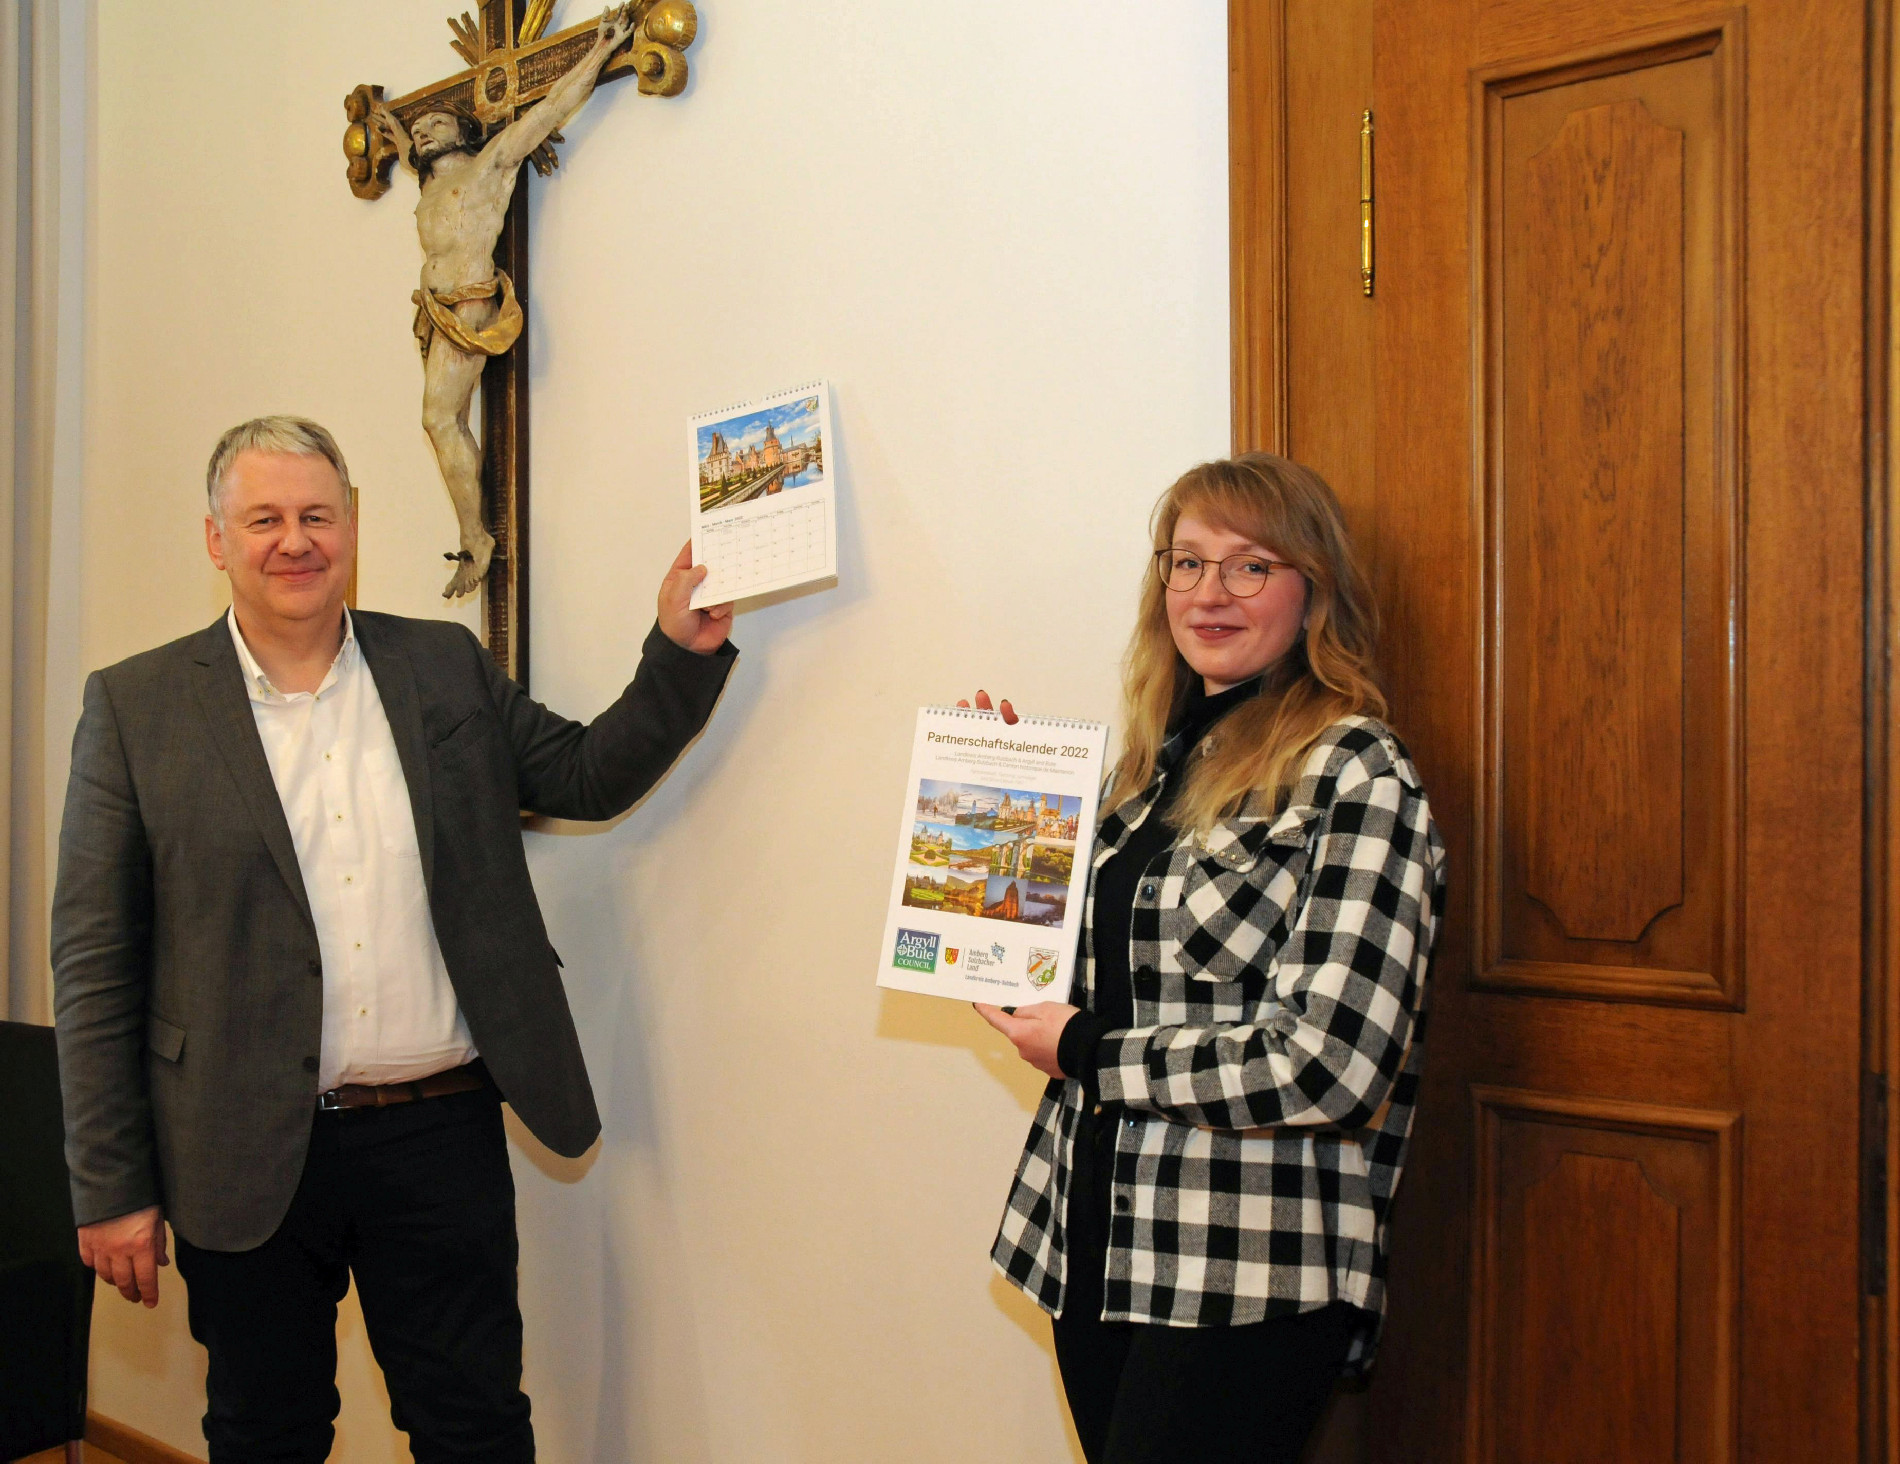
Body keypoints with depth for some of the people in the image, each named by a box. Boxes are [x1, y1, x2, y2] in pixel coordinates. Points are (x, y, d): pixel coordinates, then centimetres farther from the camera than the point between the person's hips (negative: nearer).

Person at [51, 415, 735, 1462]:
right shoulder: (136, 706, -2)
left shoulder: (446, 667, 5)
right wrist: (112, 1189, -4)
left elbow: (586, 774, 11)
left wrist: (683, 652, -3)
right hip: (250, 1158, -1)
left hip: (441, 1134, 2)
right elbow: (94, 969, -2)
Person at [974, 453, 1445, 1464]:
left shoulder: (1357, 774, -13)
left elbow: (1327, 1066, -22)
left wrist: (1086, 1053, -13)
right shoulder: (1160, 756, 9)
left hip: (1247, 1278, -7)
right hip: (1096, 1242, 7)